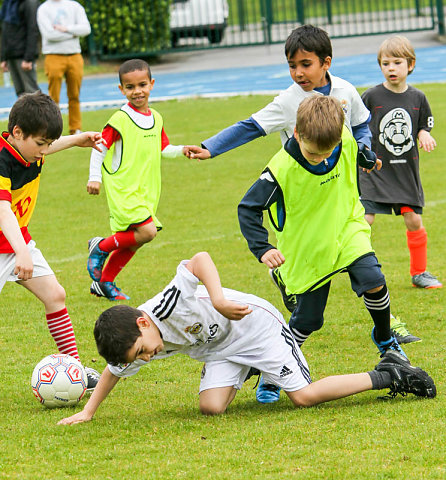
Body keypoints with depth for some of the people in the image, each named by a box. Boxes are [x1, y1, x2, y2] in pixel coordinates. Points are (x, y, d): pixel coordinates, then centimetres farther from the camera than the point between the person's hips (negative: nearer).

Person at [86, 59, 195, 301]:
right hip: (123, 190, -7)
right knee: (147, 231, -22)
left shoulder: (156, 118, 10)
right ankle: (100, 247, -1)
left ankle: (104, 282, 27)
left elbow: (162, 149, 21)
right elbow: (99, 147, -9)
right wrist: (94, 177, -18)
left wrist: (181, 150, 3)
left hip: (146, 190, 7)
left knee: (132, 242, 10)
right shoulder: (120, 120, -11)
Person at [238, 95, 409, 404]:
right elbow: (248, 208, -23)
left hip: (347, 228, 3)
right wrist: (263, 249, -34)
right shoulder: (282, 170, -29)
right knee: (307, 319, 2)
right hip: (307, 247, -3)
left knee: (372, 281, -21)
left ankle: (385, 339, 8)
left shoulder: (346, 141, -16)